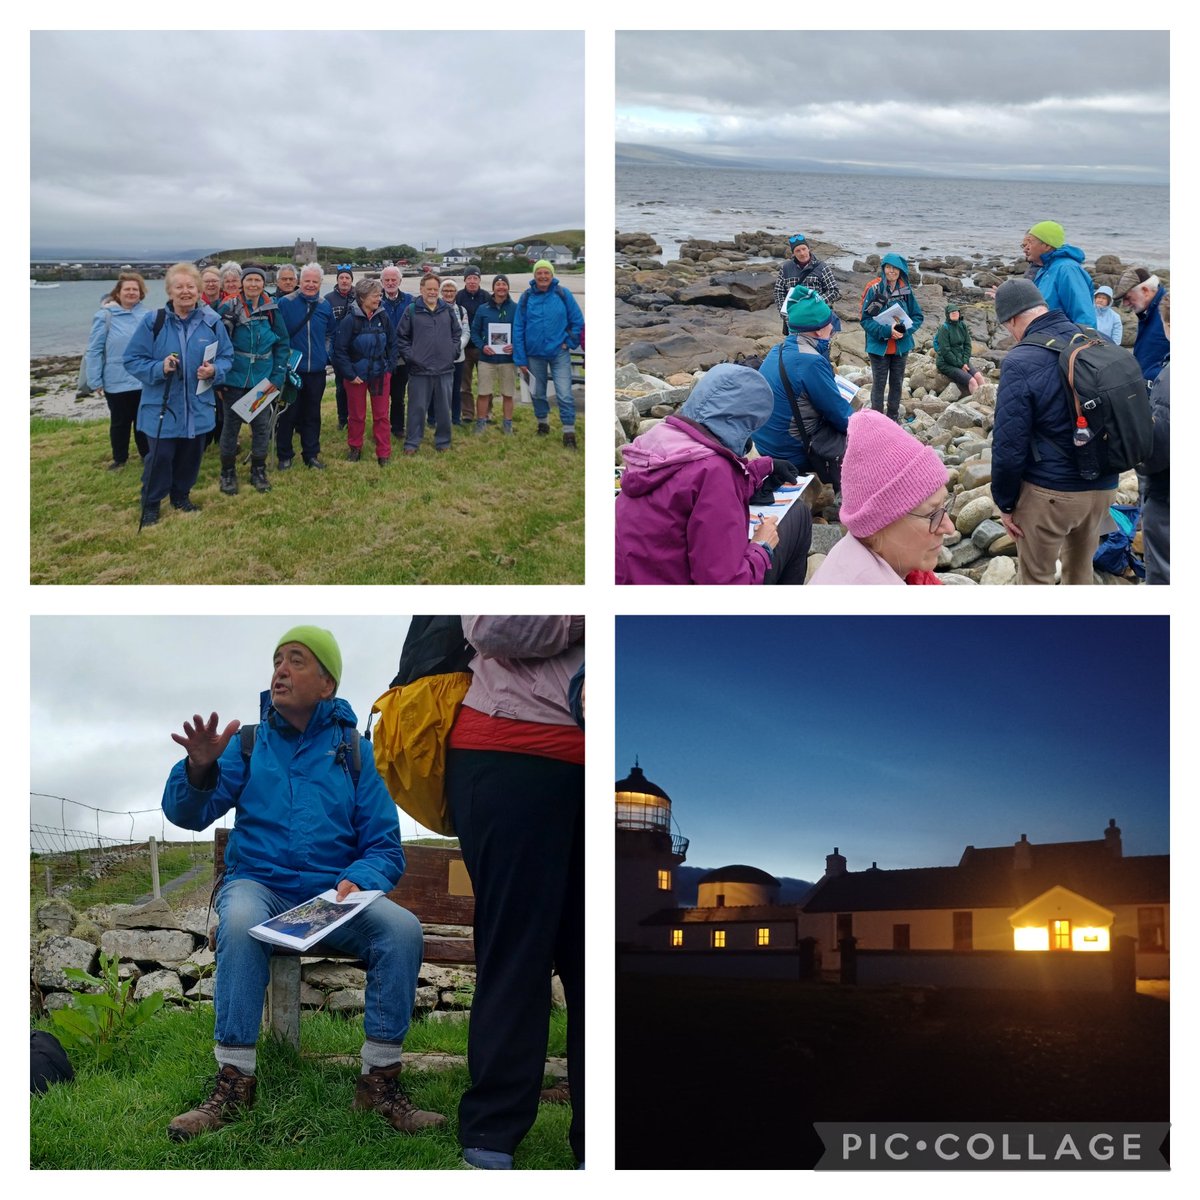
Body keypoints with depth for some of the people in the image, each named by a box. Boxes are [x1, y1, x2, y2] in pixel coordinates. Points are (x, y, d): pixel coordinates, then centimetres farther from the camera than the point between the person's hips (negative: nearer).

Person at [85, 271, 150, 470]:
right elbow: (94, 350, -10)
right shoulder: (106, 316, -13)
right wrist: (95, 381, -9)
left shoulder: (145, 315, -4)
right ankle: (119, 458, 29)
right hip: (117, 382, -2)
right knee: (120, 422, 13)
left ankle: (147, 455, 31)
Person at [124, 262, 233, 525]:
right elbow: (132, 360, -5)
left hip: (198, 408, 3)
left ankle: (181, 495, 37)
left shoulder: (211, 321, -1)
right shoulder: (153, 321, -8)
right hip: (162, 407, -3)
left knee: (191, 455, 14)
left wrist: (214, 370, -14)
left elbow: (227, 356, 8)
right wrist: (159, 368, -22)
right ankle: (150, 504, 17)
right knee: (160, 456, -2)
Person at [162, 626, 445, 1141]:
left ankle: (379, 1080, -17)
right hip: (259, 884, -1)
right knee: (241, 920, -36)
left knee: (403, 927, -27)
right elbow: (186, 813, -2)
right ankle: (234, 1081, -28)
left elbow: (385, 846, 6)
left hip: (333, 893, 1)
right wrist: (199, 769, -25)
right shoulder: (249, 743, 10)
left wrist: (357, 880, -17)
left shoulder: (352, 751, 10)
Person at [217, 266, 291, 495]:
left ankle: (258, 472, 22)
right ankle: (227, 473, 19)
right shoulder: (229, 309, -7)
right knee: (231, 425, 6)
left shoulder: (271, 309, 1)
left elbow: (283, 343, 4)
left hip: (262, 380, 2)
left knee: (262, 426, 7)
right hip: (234, 379, -2)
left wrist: (277, 376, -3)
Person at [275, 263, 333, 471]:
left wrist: (326, 354, 8)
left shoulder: (325, 306, 5)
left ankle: (311, 454, 21)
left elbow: (329, 334, 19)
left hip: (316, 370, 4)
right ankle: (284, 455, 12)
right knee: (288, 414, 2)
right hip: (291, 369, -3)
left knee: (312, 414, 12)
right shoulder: (285, 304, -8)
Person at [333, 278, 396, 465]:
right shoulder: (351, 320, -14)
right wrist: (350, 374, -12)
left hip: (381, 374, 3)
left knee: (381, 415, 5)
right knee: (356, 415, 11)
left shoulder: (383, 317, -3)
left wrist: (389, 367, 4)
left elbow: (392, 343, 9)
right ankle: (355, 448, 29)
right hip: (357, 375, -3)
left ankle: (384, 453, 12)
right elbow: (339, 349, -13)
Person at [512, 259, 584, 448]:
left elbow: (577, 321, 2)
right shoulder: (526, 297, -3)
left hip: (559, 353, -2)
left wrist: (570, 342, -6)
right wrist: (520, 360, -4)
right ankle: (542, 423, 36)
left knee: (565, 395, -10)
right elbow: (518, 329, -2)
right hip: (534, 353, 2)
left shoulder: (562, 294, -6)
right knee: (537, 393, 16)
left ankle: (569, 433, -4)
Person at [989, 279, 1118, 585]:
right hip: (1102, 486, 6)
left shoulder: (1020, 363, -18)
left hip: (1050, 493, -6)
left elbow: (1009, 446, -16)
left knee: (1036, 577, 10)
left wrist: (1005, 503, -6)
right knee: (1081, 569, 22)